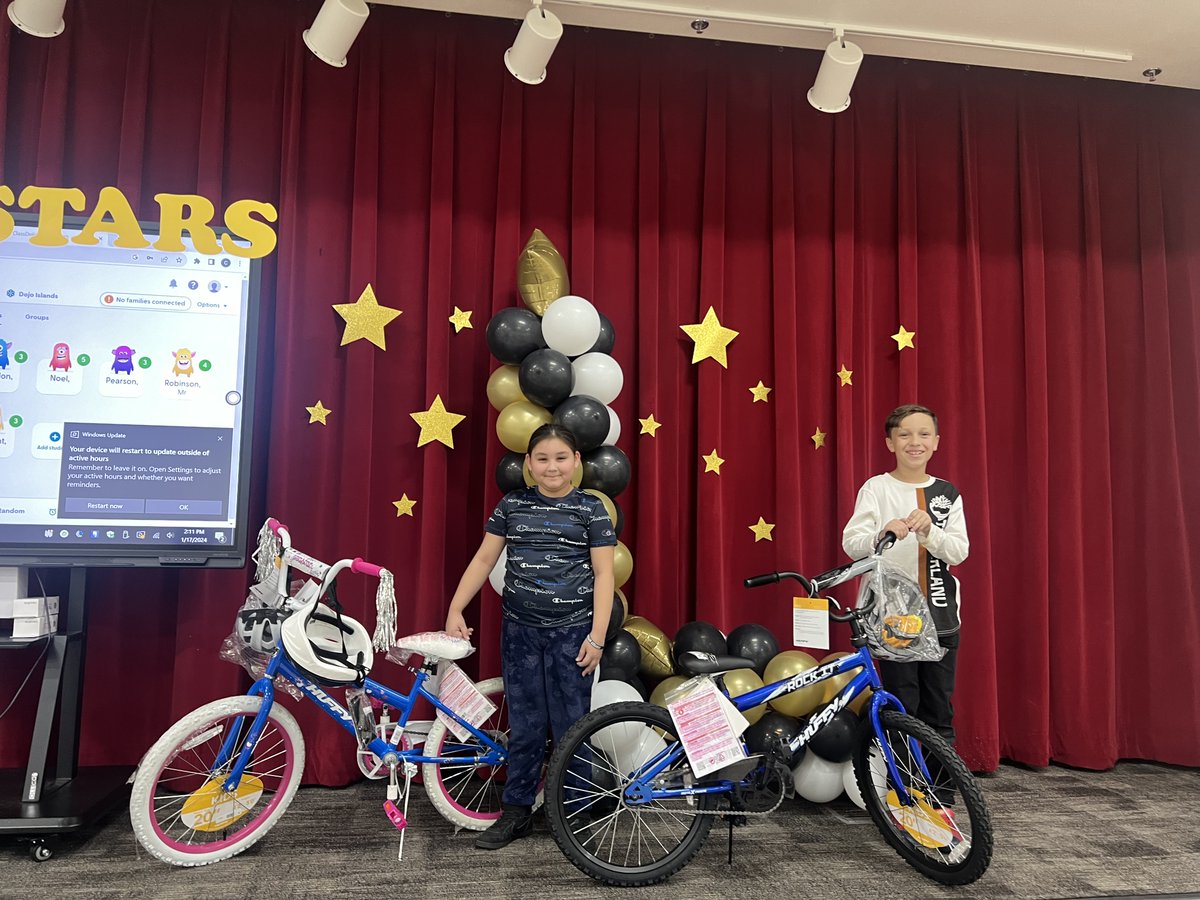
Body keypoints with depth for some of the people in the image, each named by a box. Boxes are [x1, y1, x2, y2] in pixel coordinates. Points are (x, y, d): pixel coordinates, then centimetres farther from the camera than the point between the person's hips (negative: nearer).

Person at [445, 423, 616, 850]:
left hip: (572, 633, -2)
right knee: (524, 726, 11)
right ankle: (516, 812, 25)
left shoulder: (590, 508, -3)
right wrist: (455, 610, 0)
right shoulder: (513, 504, 5)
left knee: (571, 727, 5)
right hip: (520, 631, 3)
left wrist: (597, 636, -10)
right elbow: (484, 560, 8)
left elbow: (603, 574, -4)